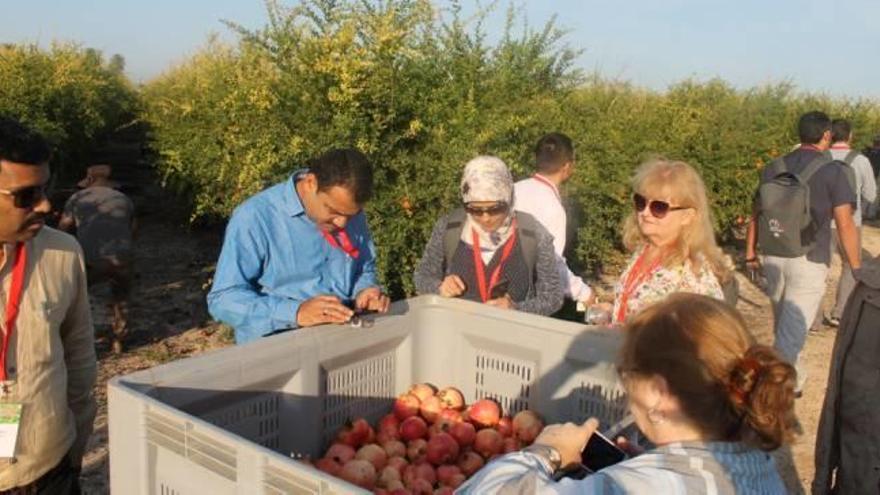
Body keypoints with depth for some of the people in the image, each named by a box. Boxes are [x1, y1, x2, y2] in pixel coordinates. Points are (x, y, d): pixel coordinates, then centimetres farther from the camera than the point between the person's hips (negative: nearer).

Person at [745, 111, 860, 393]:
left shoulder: (774, 168, 5)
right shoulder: (832, 172, -9)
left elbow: (756, 214, 9)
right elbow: (845, 224, -12)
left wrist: (751, 253, 18)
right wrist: (856, 269, -5)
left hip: (774, 256, 6)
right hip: (809, 260, -5)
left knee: (782, 323, 21)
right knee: (793, 329, -2)